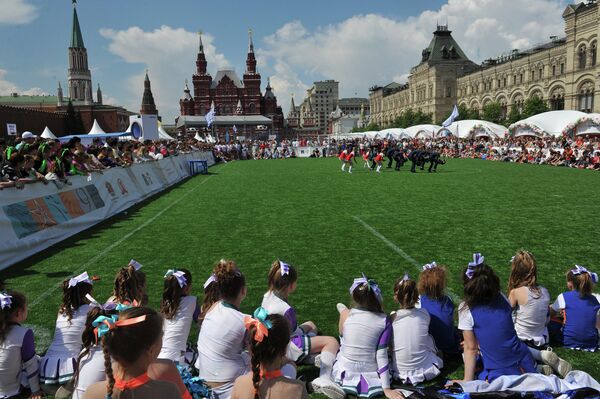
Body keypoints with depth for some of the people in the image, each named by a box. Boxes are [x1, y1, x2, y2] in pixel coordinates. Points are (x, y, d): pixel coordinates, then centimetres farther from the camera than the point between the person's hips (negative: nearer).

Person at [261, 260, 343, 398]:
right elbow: (292, 331, -13)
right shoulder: (286, 309, -29)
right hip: (286, 348, -10)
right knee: (332, 341, -10)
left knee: (310, 325, 31)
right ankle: (324, 378, -29)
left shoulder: (268, 296, -4)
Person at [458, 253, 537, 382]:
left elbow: (471, 348, -11)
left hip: (499, 374, -8)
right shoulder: (502, 299, 0)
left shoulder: (466, 309, -15)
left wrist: (468, 381, -2)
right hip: (525, 366, 8)